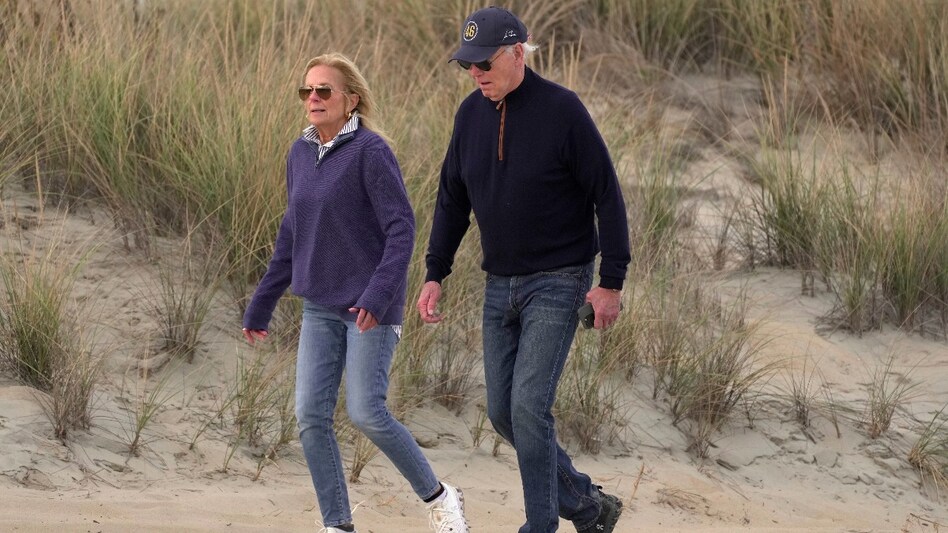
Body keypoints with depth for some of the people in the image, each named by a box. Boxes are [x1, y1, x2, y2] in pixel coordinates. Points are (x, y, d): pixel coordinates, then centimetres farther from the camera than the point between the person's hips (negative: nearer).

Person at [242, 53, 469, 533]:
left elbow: (401, 229, -16)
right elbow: (291, 236, 17)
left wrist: (377, 296, -27)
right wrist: (260, 307, 19)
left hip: (371, 309, -7)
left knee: (366, 413, -10)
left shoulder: (370, 152, -13)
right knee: (311, 415, -2)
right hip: (320, 308, 7)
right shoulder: (300, 155, 8)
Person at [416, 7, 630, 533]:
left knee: (529, 405, -15)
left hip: (558, 282, -7)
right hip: (500, 286, 7)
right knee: (503, 412, 7)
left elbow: (607, 196, -12)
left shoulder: (562, 110, -15)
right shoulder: (471, 114, 3)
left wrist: (611, 283, -14)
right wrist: (434, 275, 6)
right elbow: (452, 199, 12)